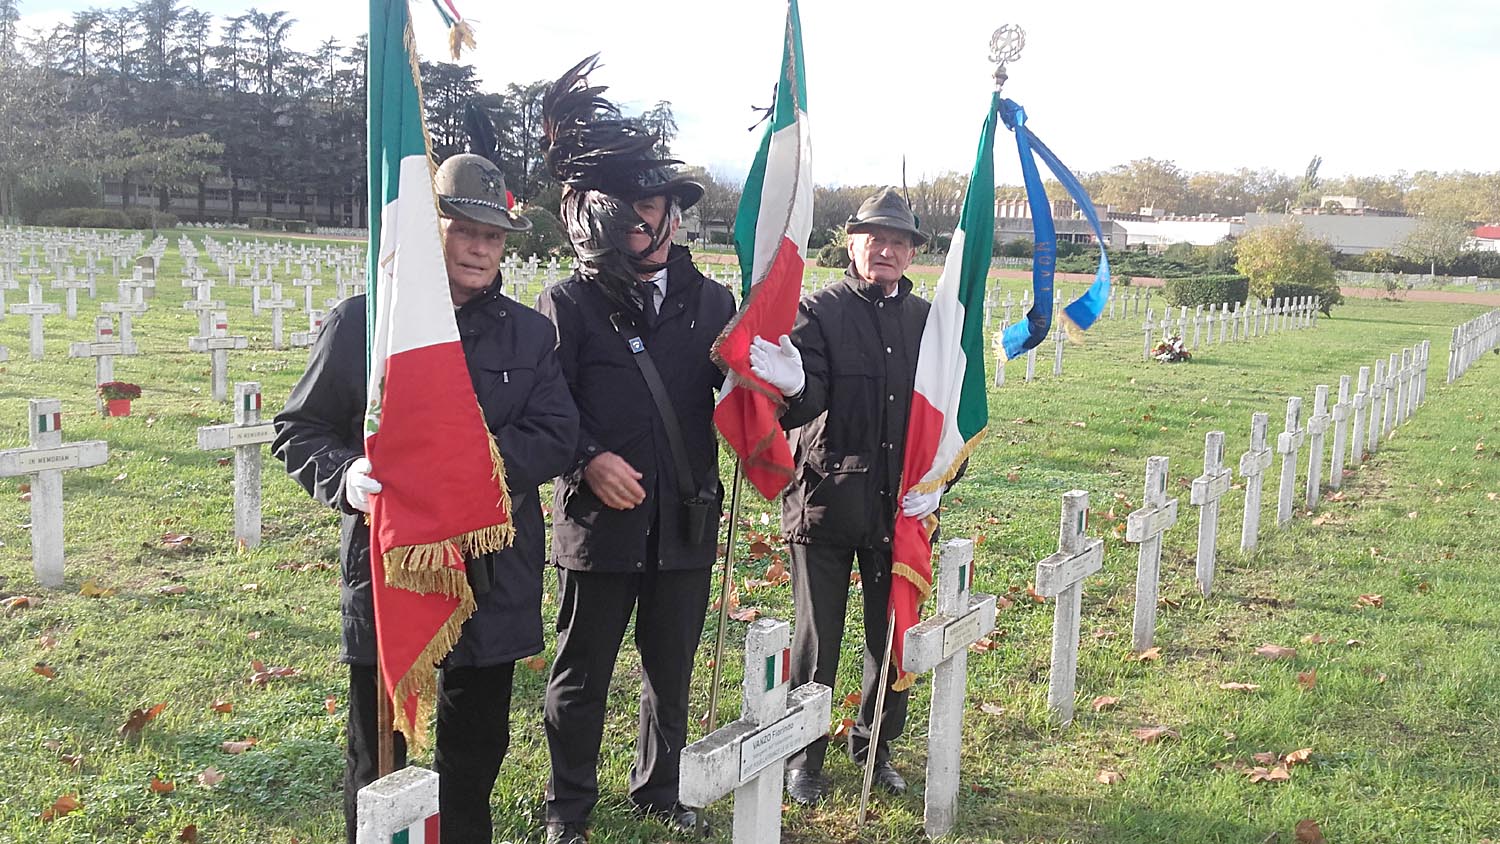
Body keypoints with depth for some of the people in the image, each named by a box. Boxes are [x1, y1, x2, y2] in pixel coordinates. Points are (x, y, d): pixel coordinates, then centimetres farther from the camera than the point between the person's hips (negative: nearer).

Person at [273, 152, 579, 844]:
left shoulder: (528, 333, 5)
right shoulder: (361, 322, -3)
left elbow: (555, 436, -4)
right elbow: (299, 431, 1)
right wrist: (345, 476, -20)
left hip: (494, 574, 3)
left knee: (476, 747, 18)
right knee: (379, 754, 10)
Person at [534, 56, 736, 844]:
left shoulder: (711, 301, 7)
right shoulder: (569, 303, -3)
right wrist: (588, 460, -22)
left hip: (687, 521, 3)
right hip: (600, 519, -3)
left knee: (672, 672, 17)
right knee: (581, 677, 10)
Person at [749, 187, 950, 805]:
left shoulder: (929, 321, 6)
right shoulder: (817, 312, -6)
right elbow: (803, 409, -17)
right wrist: (792, 386, -40)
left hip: (901, 503, 4)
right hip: (826, 496, -3)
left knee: (893, 634, 14)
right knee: (817, 637, 7)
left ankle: (875, 747, 34)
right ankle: (804, 755, 25)